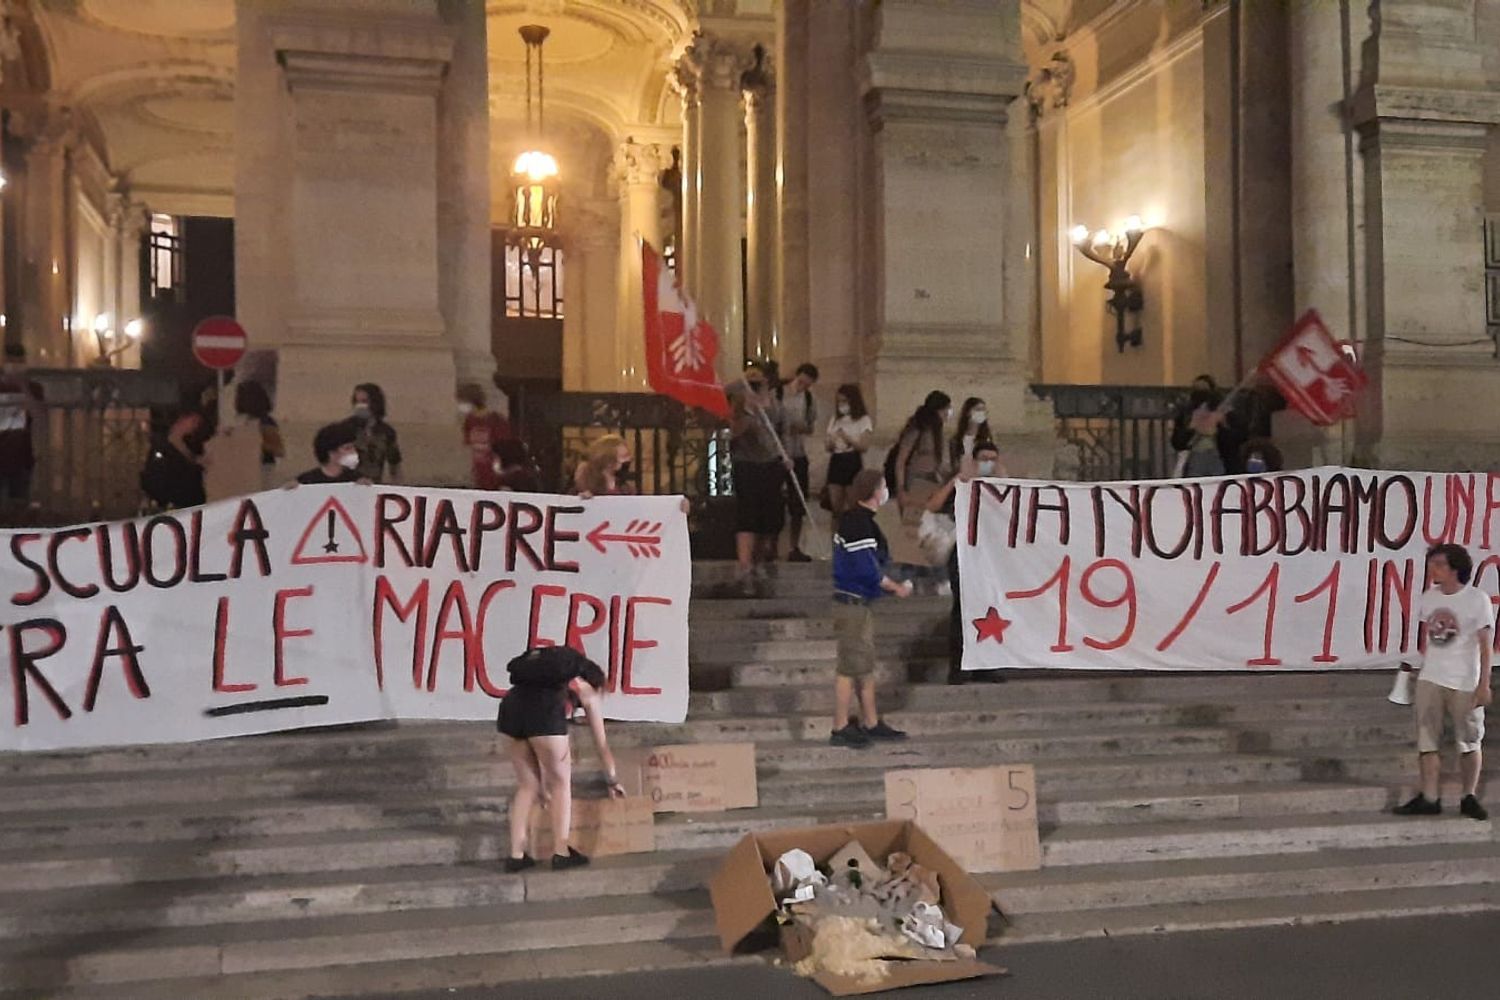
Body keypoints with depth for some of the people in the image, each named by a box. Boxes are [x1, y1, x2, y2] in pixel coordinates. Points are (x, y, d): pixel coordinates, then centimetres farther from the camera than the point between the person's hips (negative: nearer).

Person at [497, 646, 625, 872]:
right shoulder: (588, 690, 28)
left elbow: (541, 749, 45)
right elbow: (601, 743, 35)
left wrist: (543, 786, 54)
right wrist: (612, 781, 50)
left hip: (511, 703, 5)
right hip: (542, 709, -5)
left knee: (527, 785, 19)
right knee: (561, 782, 13)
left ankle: (516, 855, 17)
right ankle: (561, 853, 14)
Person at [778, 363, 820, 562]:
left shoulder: (809, 399, 7)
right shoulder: (777, 394, -7)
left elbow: (811, 426, 12)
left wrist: (802, 428, -10)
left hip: (798, 455, 4)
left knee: (798, 504, 7)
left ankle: (795, 549, 15)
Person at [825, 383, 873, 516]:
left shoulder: (863, 420, 0)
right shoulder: (835, 420, 16)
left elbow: (864, 446, -8)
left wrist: (847, 438, -21)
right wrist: (828, 444, -6)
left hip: (853, 462, -5)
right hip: (836, 462, 5)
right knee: (835, 506, 3)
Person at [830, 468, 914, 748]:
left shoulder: (855, 519, 12)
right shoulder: (859, 523, -19)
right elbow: (867, 570, -22)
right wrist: (896, 588, -10)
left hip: (859, 602, 10)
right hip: (852, 602, -10)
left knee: (865, 664, 15)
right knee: (852, 666, -4)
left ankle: (871, 723, 23)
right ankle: (840, 729, 3)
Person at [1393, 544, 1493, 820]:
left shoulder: (1477, 599, -8)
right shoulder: (1429, 597, 6)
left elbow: (1485, 645, -8)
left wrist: (1484, 684, -12)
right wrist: (1418, 664, 10)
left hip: (1464, 683, -4)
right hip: (1430, 679, 4)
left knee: (1470, 741, 6)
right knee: (1426, 740, 2)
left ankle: (1470, 797, 21)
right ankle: (1429, 799, 7)